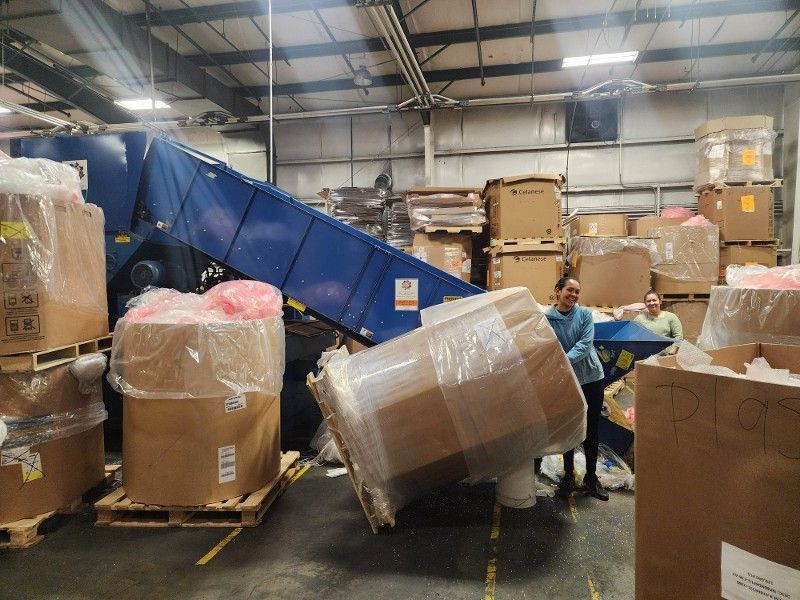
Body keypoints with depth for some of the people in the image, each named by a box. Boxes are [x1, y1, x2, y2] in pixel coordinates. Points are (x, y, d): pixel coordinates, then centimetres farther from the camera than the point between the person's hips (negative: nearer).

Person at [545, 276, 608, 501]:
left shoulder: (584, 314, -3)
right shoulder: (546, 318, -7)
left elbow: (585, 344, -14)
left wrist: (566, 361, -28)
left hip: (592, 376, 2)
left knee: (592, 429, 10)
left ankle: (591, 476, 25)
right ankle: (568, 474, 27)